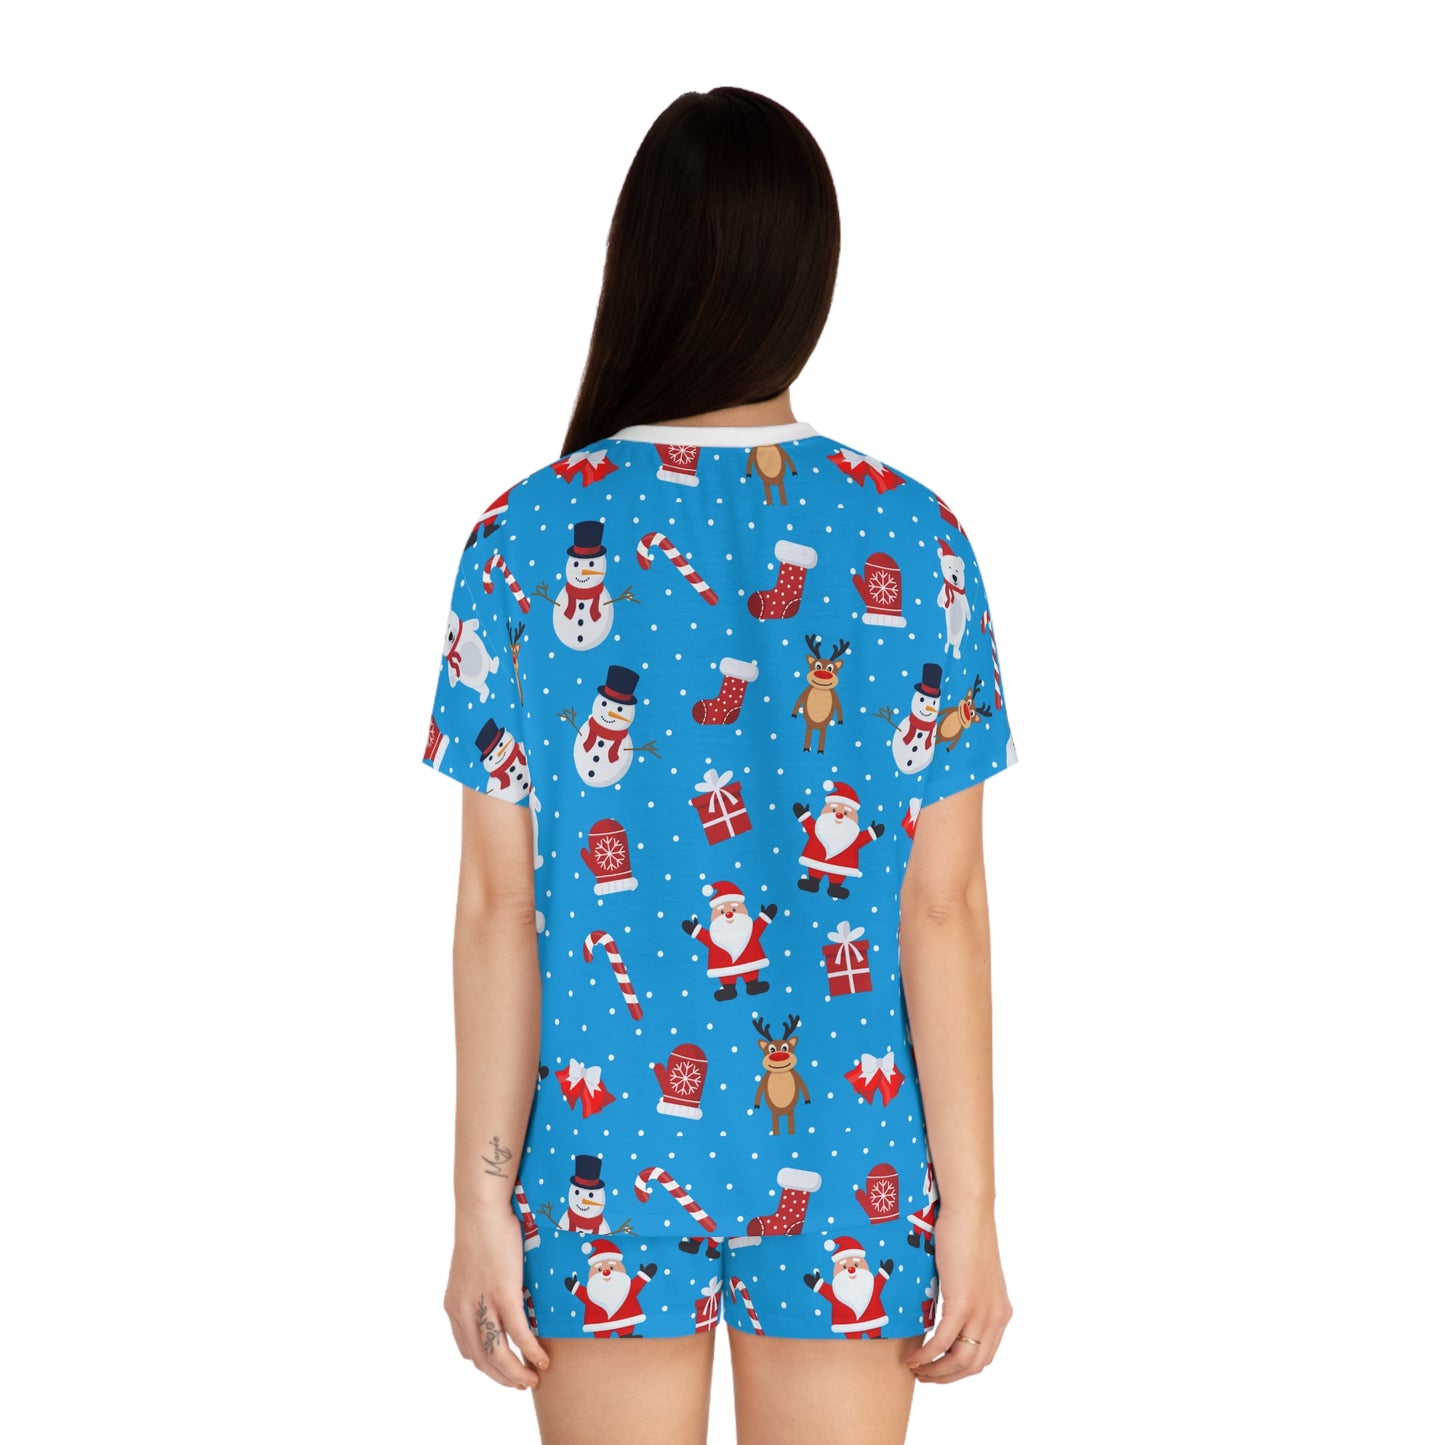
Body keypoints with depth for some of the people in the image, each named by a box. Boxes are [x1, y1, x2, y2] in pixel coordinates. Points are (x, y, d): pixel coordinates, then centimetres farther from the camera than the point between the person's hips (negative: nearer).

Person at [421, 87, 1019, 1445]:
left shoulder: (529, 535, -8)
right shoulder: (912, 539, -6)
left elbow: (497, 906, -7)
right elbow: (945, 909, -6)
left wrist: (482, 1202, 0)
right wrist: (969, 1207, 1)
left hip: (608, 1161, 0)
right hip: (847, 1170, 1)